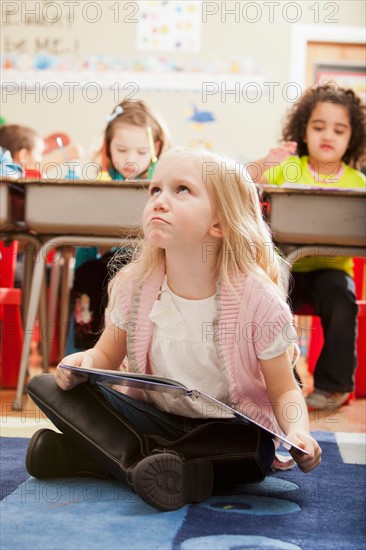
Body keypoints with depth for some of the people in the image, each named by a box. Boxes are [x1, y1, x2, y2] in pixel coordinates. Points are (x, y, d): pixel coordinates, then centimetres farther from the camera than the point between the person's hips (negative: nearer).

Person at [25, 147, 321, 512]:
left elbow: (284, 390, -7)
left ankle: (85, 454, -29)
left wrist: (298, 431, -29)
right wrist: (84, 362, -16)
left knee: (254, 451, -38)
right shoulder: (134, 284, -7)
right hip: (154, 418, 3)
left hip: (227, 427, -2)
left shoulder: (258, 300, -17)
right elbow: (107, 356, 8)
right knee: (45, 386, -13)